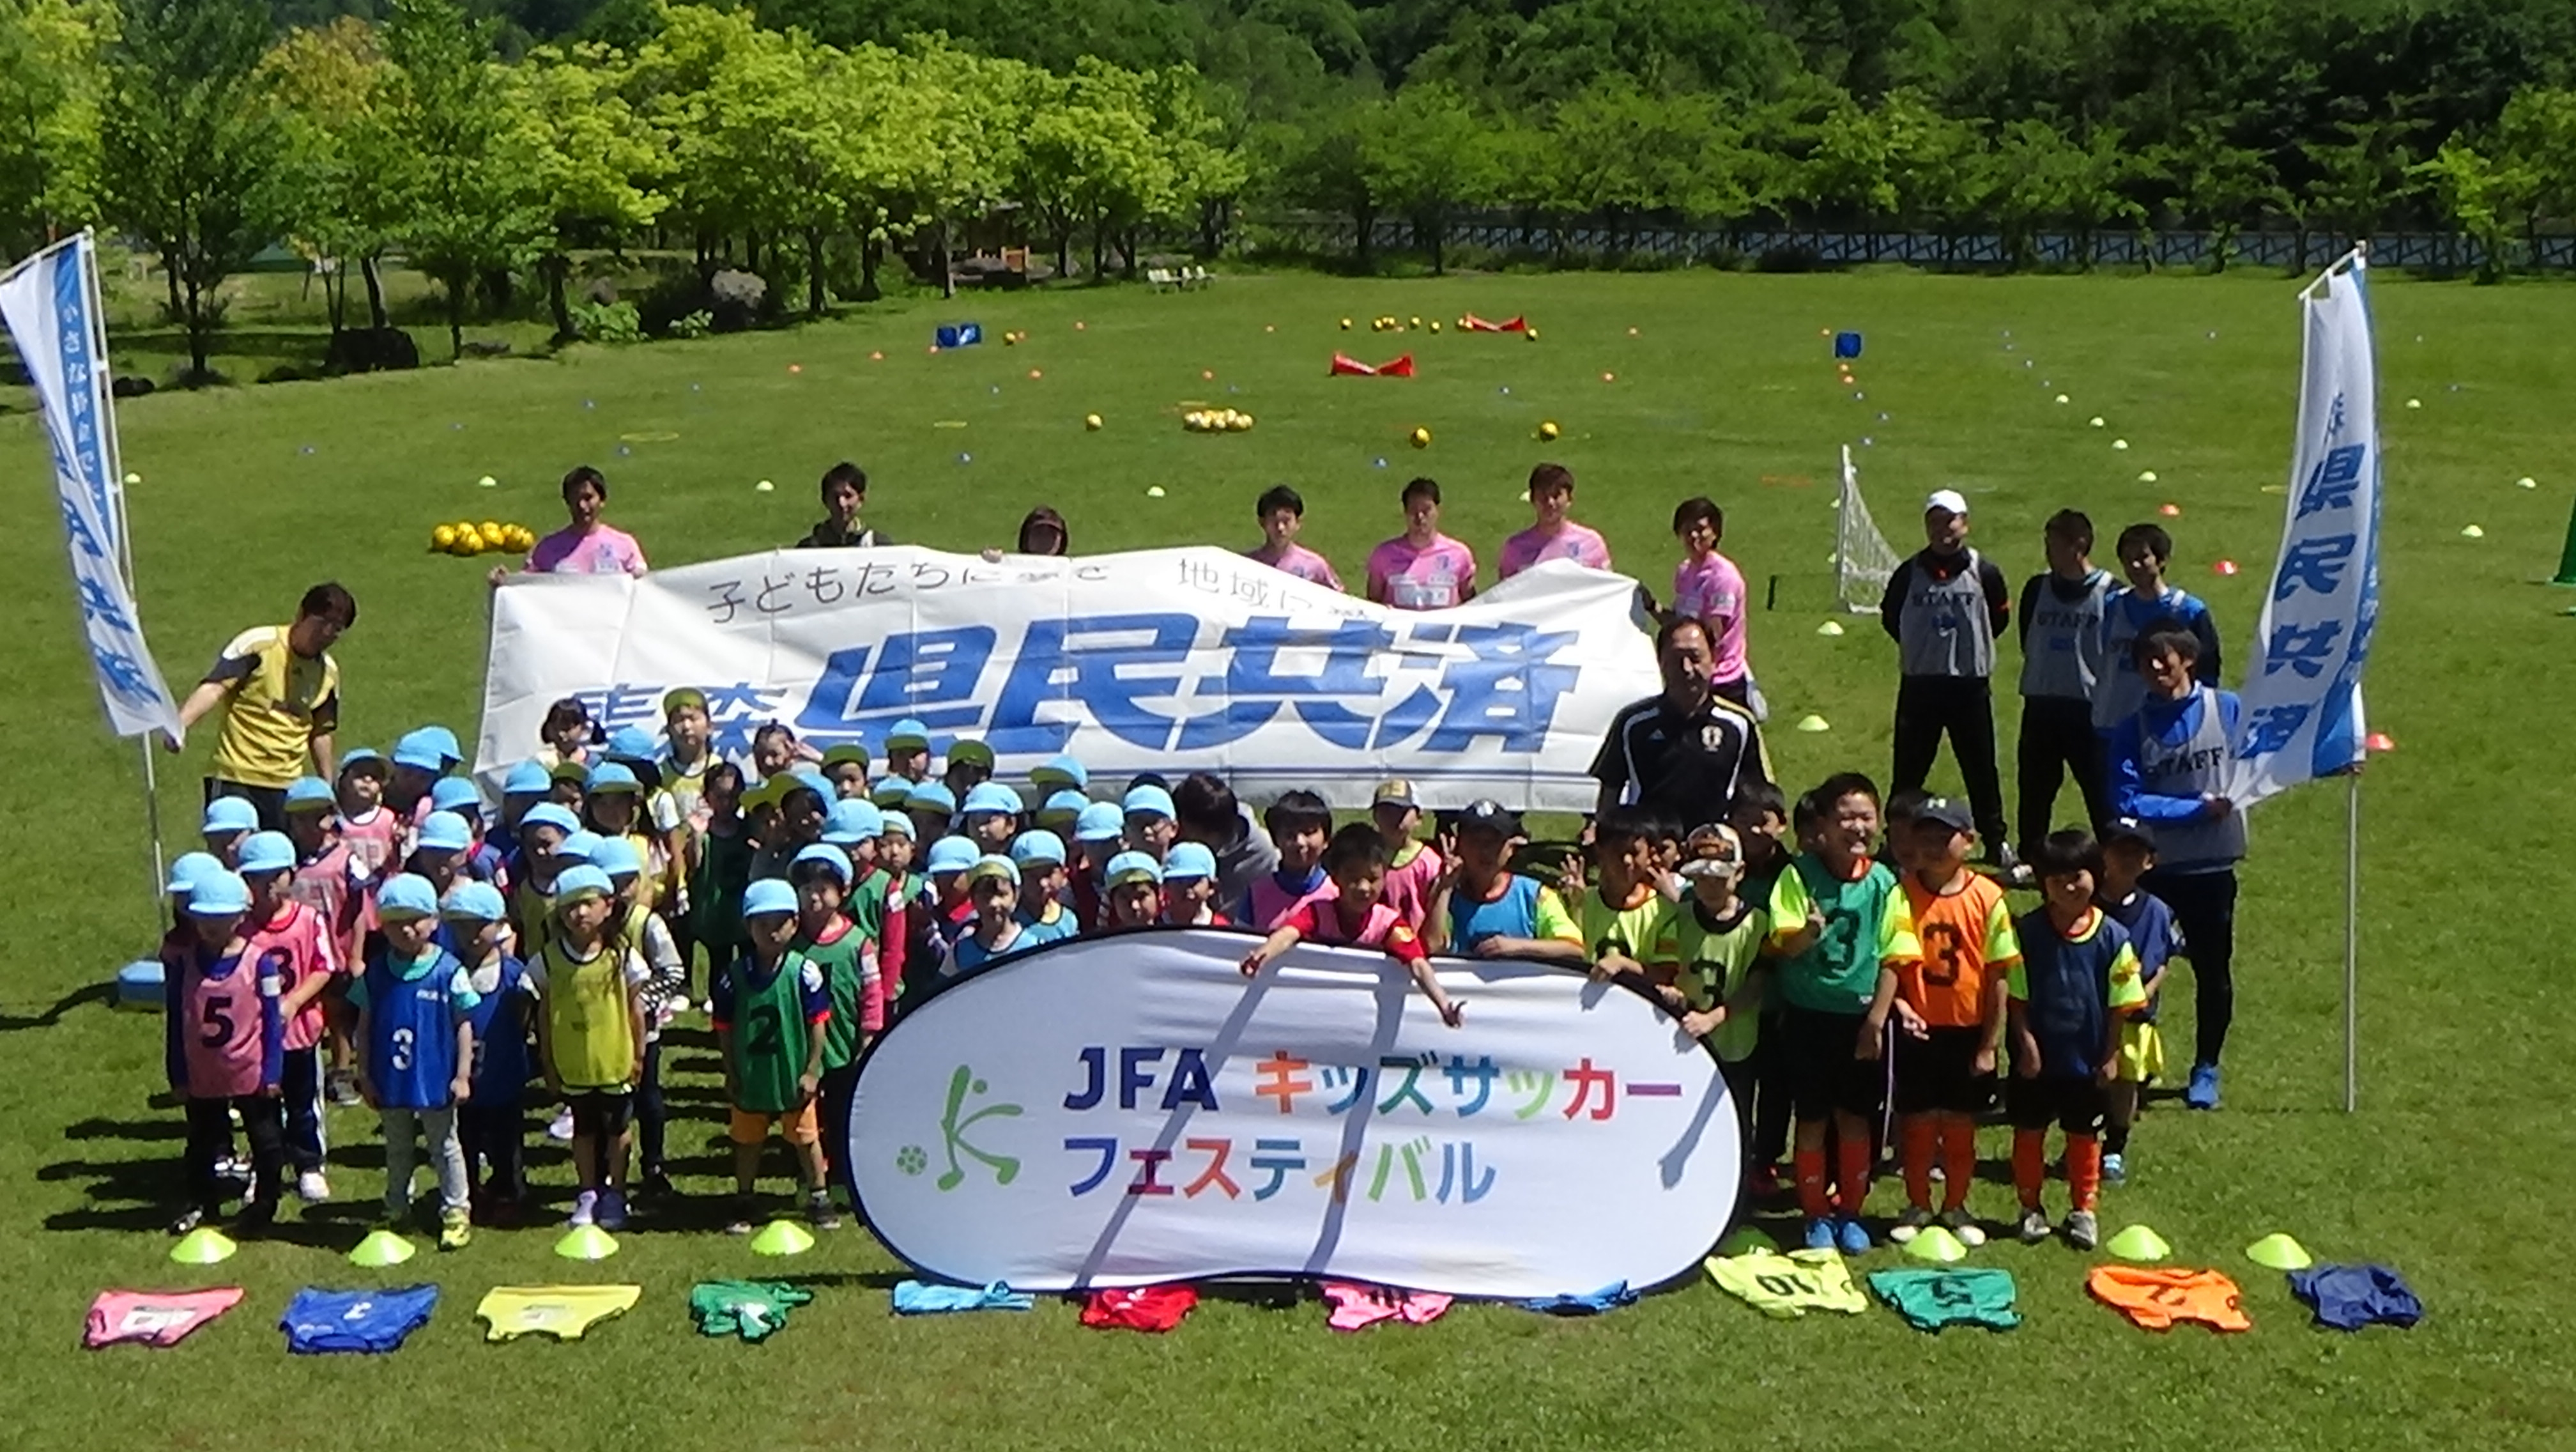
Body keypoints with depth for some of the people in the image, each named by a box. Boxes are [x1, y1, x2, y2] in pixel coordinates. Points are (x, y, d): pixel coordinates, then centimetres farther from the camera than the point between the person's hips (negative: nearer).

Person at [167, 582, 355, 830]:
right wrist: (179, 724, -34)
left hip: (286, 786, 5)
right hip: (235, 780, -5)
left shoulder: (328, 672, 8)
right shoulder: (258, 643, -9)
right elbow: (213, 688, -18)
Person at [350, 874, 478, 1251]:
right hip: (391, 1080, 3)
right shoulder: (376, 972, -4)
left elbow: (464, 1025, -8)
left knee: (445, 1148, 11)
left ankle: (456, 1211, 21)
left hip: (436, 1080, -3)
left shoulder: (449, 970, -13)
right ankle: (396, 1210, 33)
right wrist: (364, 1074, 2)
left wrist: (463, 1075, -9)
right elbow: (365, 1026, 3)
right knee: (397, 1149, 19)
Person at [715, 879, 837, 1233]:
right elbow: (724, 1029, -1)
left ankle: (819, 1199, 26)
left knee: (807, 1139, 11)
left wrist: (811, 1071, -9)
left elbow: (818, 1024, -9)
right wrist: (731, 1075, -1)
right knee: (747, 1141, 16)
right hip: (750, 1077, 2)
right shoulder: (734, 976, -9)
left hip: (794, 1076, -2)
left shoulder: (804, 972, -14)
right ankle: (743, 1202, 31)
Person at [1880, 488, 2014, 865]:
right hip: (1919, 685, 1)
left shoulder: (1983, 572, -3)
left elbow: (2000, 617, 11)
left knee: (1981, 768, 8)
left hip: (1971, 685, -1)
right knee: (1908, 770, 6)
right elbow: (1889, 615, 14)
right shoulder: (1909, 573, -1)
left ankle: (1996, 841, 20)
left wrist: (1973, 646, 7)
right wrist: (1921, 647, 10)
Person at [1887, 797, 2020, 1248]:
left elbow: (1998, 977, -5)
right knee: (1917, 1123, 10)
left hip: (1968, 1031, 0)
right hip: (1918, 1029, 0)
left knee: (1961, 1126, 12)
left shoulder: (1987, 897, -8)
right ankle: (1917, 1206, 26)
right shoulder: (1902, 894, -6)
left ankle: (1956, 1207, 28)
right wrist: (1897, 1002, -18)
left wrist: (1990, 1044, -5)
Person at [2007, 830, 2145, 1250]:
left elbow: (2119, 1005, -3)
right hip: (2037, 1057, 0)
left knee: (2085, 1137, 13)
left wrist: (2111, 1056, -3)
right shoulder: (2028, 931, -10)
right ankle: (2031, 1208, 24)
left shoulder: (2111, 937, -9)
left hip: (2087, 1060, 0)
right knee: (2029, 1132, 10)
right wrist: (2026, 1043, -10)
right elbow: (2017, 996, -6)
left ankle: (2083, 1210, 27)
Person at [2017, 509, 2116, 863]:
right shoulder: (2037, 588, 6)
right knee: (2034, 788, 10)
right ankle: (2029, 860, 22)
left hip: (2091, 708, -4)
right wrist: (2043, 670, 12)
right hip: (2040, 705, 4)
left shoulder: (2109, 593, -7)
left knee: (2101, 789, -1)